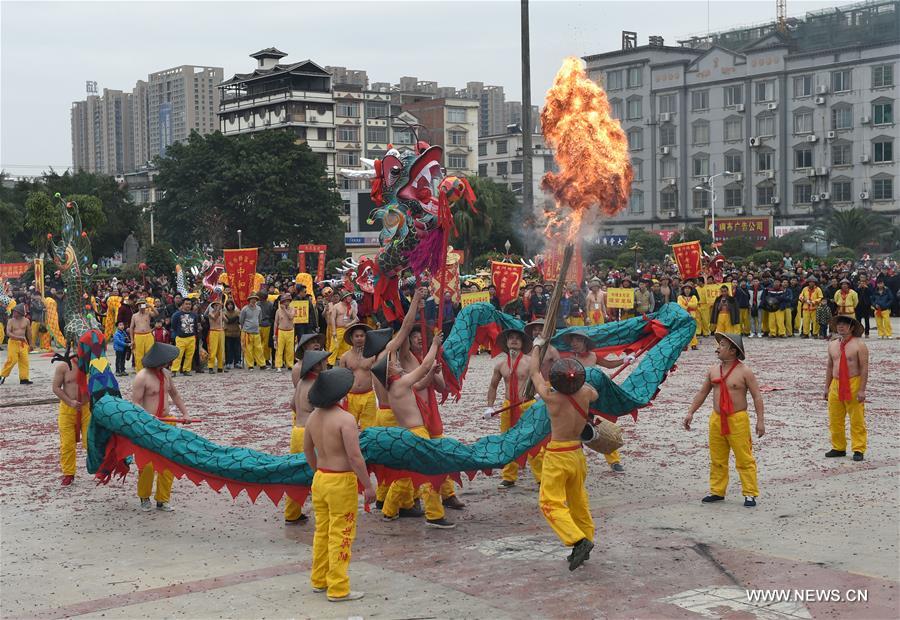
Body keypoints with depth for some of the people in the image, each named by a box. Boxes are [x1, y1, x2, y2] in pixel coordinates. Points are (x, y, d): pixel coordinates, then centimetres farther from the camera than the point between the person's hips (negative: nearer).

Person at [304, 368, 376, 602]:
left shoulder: (313, 416, 4)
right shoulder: (345, 419, -20)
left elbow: (307, 449, 15)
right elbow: (354, 456, -23)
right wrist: (368, 485, -15)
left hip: (320, 478, 8)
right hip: (341, 481, -8)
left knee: (322, 531, 19)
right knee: (341, 535, 0)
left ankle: (319, 580, 30)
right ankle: (338, 589, 5)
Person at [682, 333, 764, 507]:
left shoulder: (744, 372, -8)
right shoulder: (713, 370, 8)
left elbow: (757, 397, -8)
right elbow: (702, 393, 15)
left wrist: (760, 420, -14)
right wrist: (690, 413, 11)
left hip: (737, 420, -5)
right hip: (716, 419, 5)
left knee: (744, 459, -3)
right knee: (717, 459, 12)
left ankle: (750, 494, 3)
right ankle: (717, 491, 22)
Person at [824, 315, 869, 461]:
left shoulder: (859, 345, -7)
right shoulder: (832, 345, 11)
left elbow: (864, 368, -10)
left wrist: (862, 390, -15)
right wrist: (827, 387, 13)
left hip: (854, 385, -6)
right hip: (835, 384, 6)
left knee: (857, 420, -2)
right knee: (835, 420, 8)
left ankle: (858, 450, 4)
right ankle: (838, 448, 19)